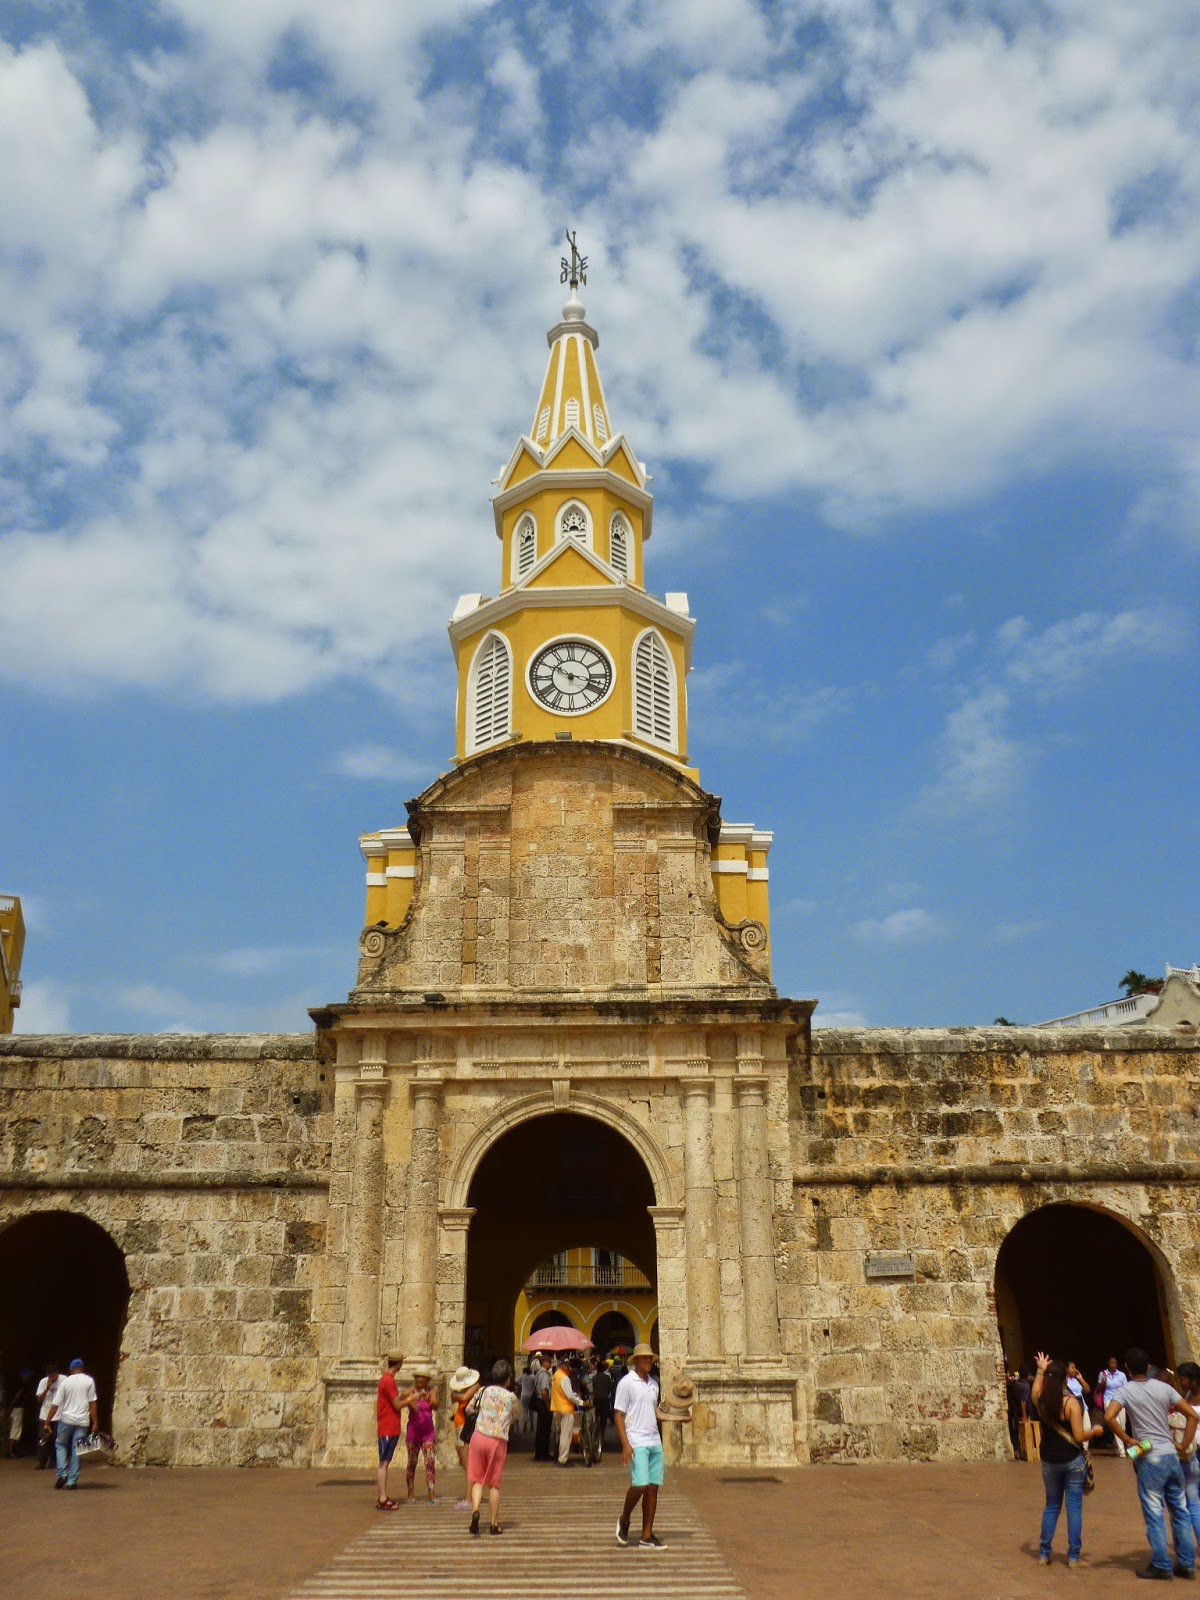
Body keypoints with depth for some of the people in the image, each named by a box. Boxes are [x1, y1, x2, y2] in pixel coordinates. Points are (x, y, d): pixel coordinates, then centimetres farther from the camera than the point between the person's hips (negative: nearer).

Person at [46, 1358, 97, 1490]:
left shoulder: (65, 1382, 0)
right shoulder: (89, 1381, 1)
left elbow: (56, 1404, -2)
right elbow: (92, 1403, -2)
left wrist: (47, 1422, 3)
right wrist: (95, 1422, 1)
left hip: (66, 1419, 0)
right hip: (83, 1421, 1)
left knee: (61, 1445, 19)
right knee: (76, 1450, 8)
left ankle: (62, 1474, 2)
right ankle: (72, 1481, 4)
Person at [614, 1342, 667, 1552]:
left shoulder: (653, 1384, 15)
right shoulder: (627, 1382, -5)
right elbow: (618, 1414, -8)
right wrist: (625, 1444, -16)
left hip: (655, 1442, 7)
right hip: (636, 1442, -7)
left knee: (653, 1487, 4)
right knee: (640, 1485, -14)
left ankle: (647, 1536, 10)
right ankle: (624, 1520, 12)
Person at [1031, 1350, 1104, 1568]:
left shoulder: (1041, 1402, -1)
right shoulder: (1071, 1403, -15)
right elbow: (1079, 1436, -16)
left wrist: (1041, 1370, 37)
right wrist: (1095, 1431, 3)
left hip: (1049, 1461, 4)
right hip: (1073, 1460, -4)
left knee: (1051, 1505, 15)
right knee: (1074, 1507, 4)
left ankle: (1043, 1554, 15)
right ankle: (1074, 1556, 6)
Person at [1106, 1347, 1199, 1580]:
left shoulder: (1127, 1391, -6)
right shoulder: (1164, 1387, 5)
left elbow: (1108, 1416, -21)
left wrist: (1127, 1440, -9)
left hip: (1150, 1459, -5)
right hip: (1172, 1455, 5)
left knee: (1154, 1514, 3)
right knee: (1180, 1511, 14)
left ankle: (1161, 1566, 7)